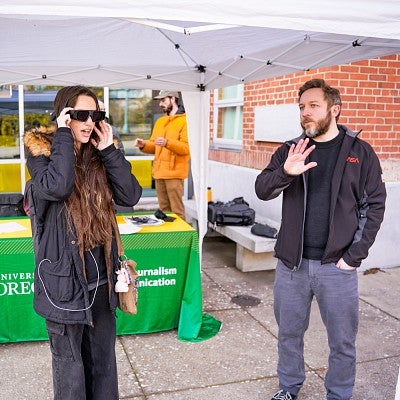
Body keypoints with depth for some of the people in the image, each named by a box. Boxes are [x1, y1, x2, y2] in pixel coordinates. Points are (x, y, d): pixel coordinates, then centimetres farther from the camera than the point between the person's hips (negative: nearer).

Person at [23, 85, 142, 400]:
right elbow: (57, 186, -29)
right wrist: (63, 135, -19)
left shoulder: (98, 156, 7)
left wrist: (109, 150, -8)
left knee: (103, 357, 18)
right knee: (70, 362, 10)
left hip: (101, 276, 5)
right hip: (64, 277, -5)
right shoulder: (41, 151, -7)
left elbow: (131, 196, -5)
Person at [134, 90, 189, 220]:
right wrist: (144, 145, -1)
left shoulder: (185, 120, -5)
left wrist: (167, 143, -28)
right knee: (164, 209, 13)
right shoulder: (160, 121, 18)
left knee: (176, 210, -6)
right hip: (159, 172, 7)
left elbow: (187, 147, -15)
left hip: (174, 173, -7)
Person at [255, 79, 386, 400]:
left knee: (342, 341, 10)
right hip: (291, 263, 2)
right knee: (289, 333, 16)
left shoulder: (360, 152, -1)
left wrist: (354, 256, -8)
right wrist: (285, 173, -26)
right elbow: (262, 190, -5)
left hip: (337, 266, -2)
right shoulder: (290, 150, 5)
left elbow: (374, 206, -1)